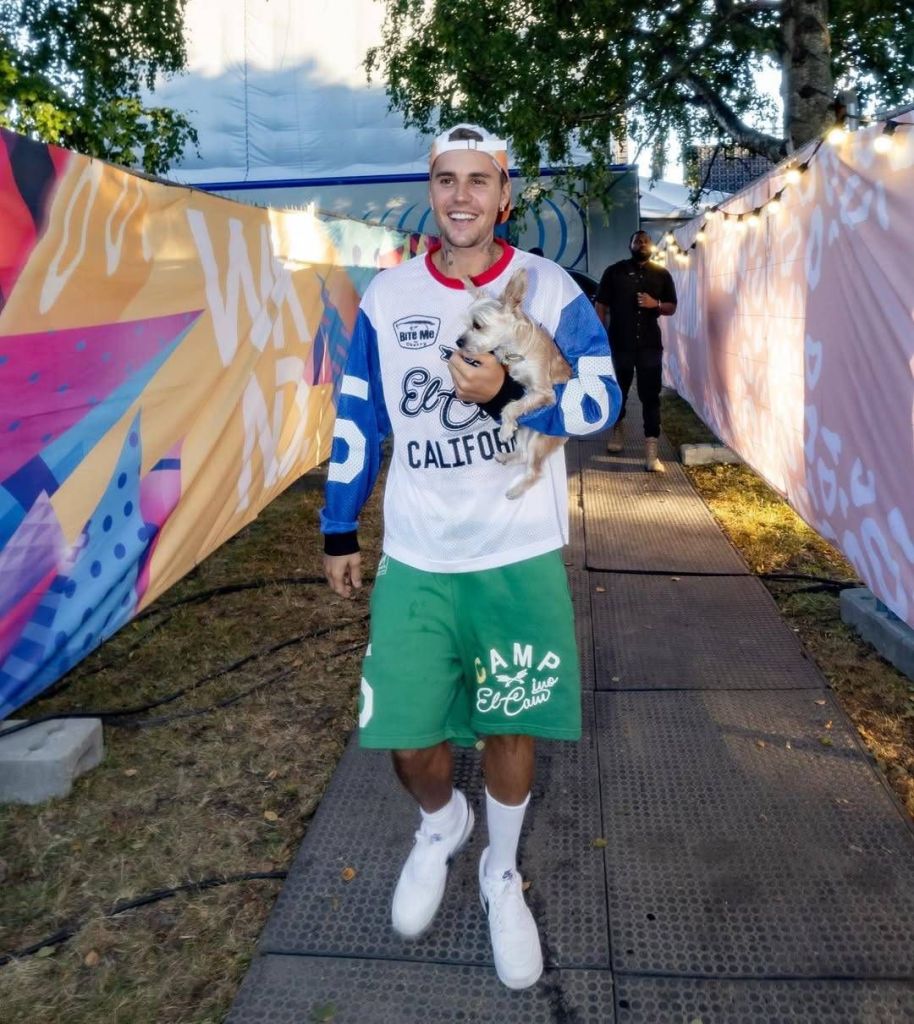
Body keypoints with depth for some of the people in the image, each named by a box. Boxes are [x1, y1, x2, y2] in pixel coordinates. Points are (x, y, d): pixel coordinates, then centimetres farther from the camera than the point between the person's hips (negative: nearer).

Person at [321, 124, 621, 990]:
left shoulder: (549, 289, -3)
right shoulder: (386, 296, 3)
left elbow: (601, 399, -8)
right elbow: (357, 420, 8)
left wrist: (506, 394, -26)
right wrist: (338, 533, 9)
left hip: (520, 557, -1)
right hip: (415, 560, 1)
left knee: (509, 729, 11)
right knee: (407, 742, 1)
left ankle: (501, 875, 39)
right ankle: (439, 826, 38)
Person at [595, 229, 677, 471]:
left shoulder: (662, 274, 9)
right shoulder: (614, 272, 4)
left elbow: (672, 307, 11)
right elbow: (601, 307, 2)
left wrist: (655, 304, -10)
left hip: (650, 345, 0)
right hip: (619, 344, 0)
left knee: (650, 396, -5)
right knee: (618, 391, 14)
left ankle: (651, 453, -6)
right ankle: (618, 427, 43)